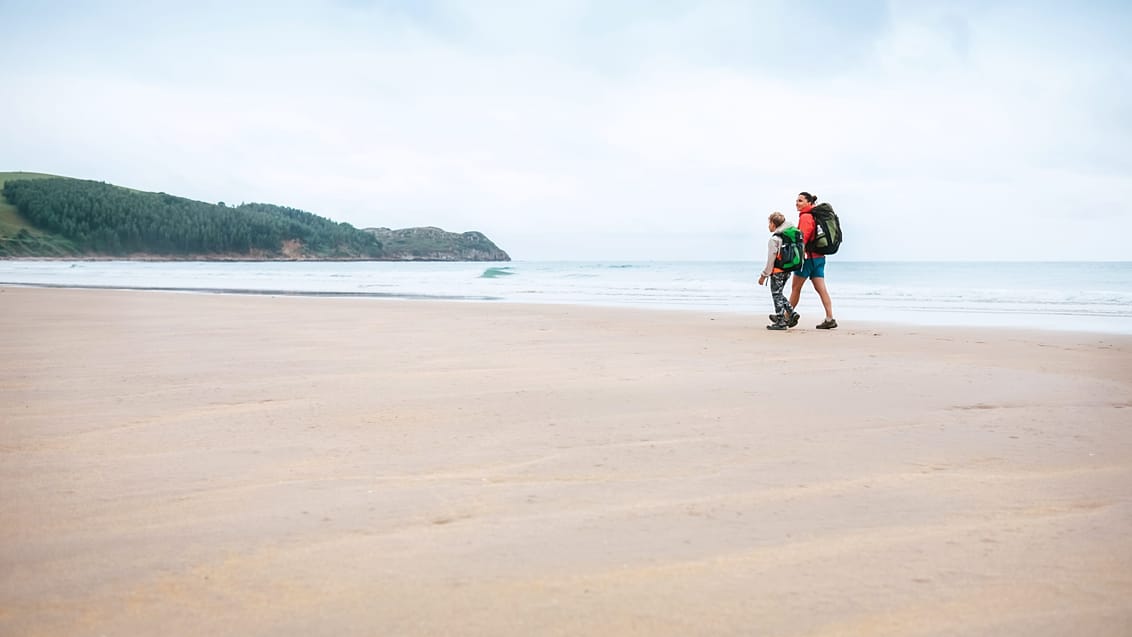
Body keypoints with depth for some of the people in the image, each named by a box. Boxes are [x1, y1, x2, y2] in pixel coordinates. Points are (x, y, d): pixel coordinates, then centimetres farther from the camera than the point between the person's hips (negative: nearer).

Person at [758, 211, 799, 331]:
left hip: (777, 270, -8)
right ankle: (791, 314, 11)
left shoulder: (774, 239, -14)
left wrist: (764, 275, -6)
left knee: (776, 294, 1)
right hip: (788, 270, 8)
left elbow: (771, 259, -14)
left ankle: (780, 322, 1)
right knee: (779, 294, 20)